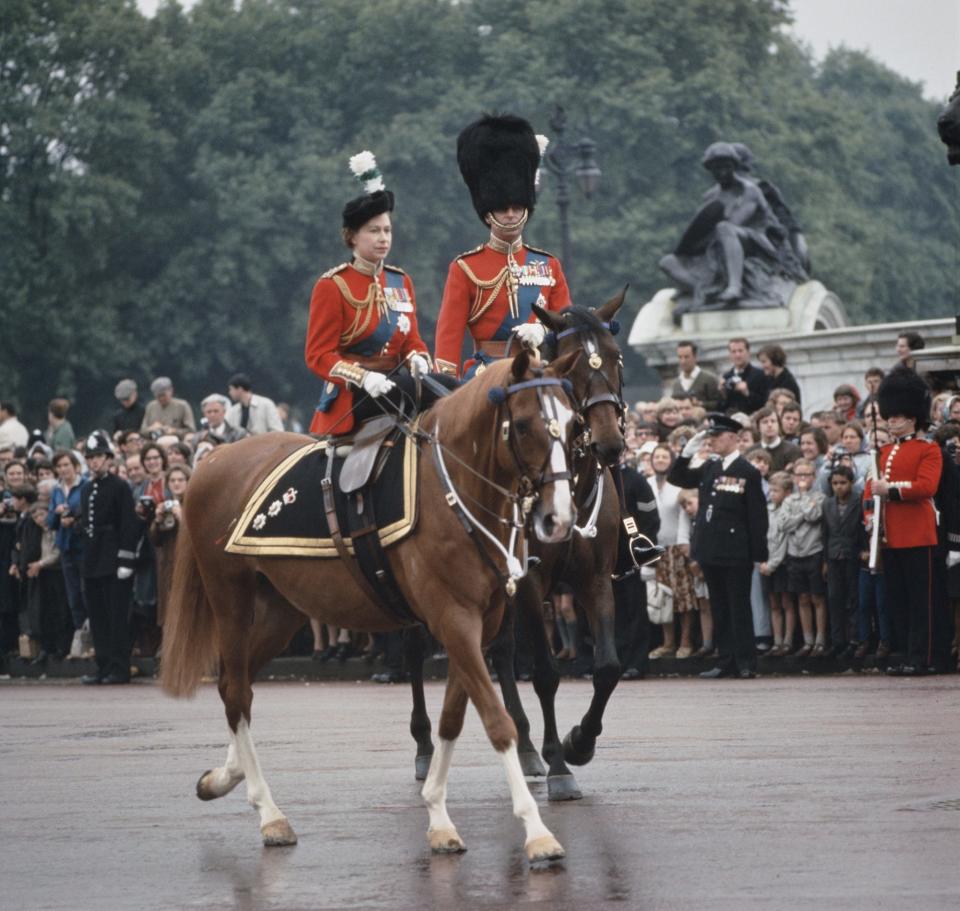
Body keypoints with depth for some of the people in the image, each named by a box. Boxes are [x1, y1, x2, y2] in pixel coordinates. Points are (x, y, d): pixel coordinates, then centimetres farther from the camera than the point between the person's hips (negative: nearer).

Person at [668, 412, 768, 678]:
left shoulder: (748, 473, -7)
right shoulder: (708, 469, 11)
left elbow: (757, 515, -9)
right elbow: (675, 478, 16)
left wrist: (759, 554, -12)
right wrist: (687, 453, 1)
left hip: (735, 553, -6)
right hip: (711, 551, 6)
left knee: (739, 607, -2)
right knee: (720, 609, 9)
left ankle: (746, 663, 2)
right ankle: (727, 662, 14)